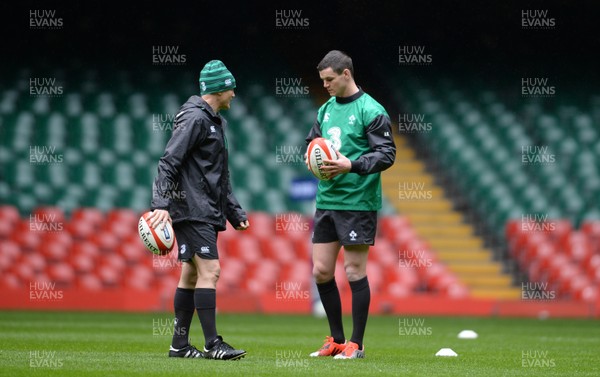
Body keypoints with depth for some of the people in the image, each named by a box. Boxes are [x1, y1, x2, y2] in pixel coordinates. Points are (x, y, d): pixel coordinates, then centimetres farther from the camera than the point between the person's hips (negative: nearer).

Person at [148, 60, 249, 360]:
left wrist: (235, 213, 24)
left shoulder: (215, 121, 20)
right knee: (209, 270, -14)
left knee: (191, 274, 9)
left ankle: (179, 345, 12)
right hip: (191, 209, -10)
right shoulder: (194, 118, -10)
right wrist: (161, 205, -26)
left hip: (206, 212, 10)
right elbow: (169, 161, -18)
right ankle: (212, 344, -17)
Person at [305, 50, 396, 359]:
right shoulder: (326, 109, 13)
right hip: (326, 201, 7)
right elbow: (311, 142, 25)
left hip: (358, 203, -7)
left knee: (354, 271, -3)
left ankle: (356, 344, 5)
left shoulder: (370, 110, -9)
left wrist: (351, 165, -23)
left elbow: (387, 154, -12)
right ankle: (336, 340, 19)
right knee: (321, 272, 6)